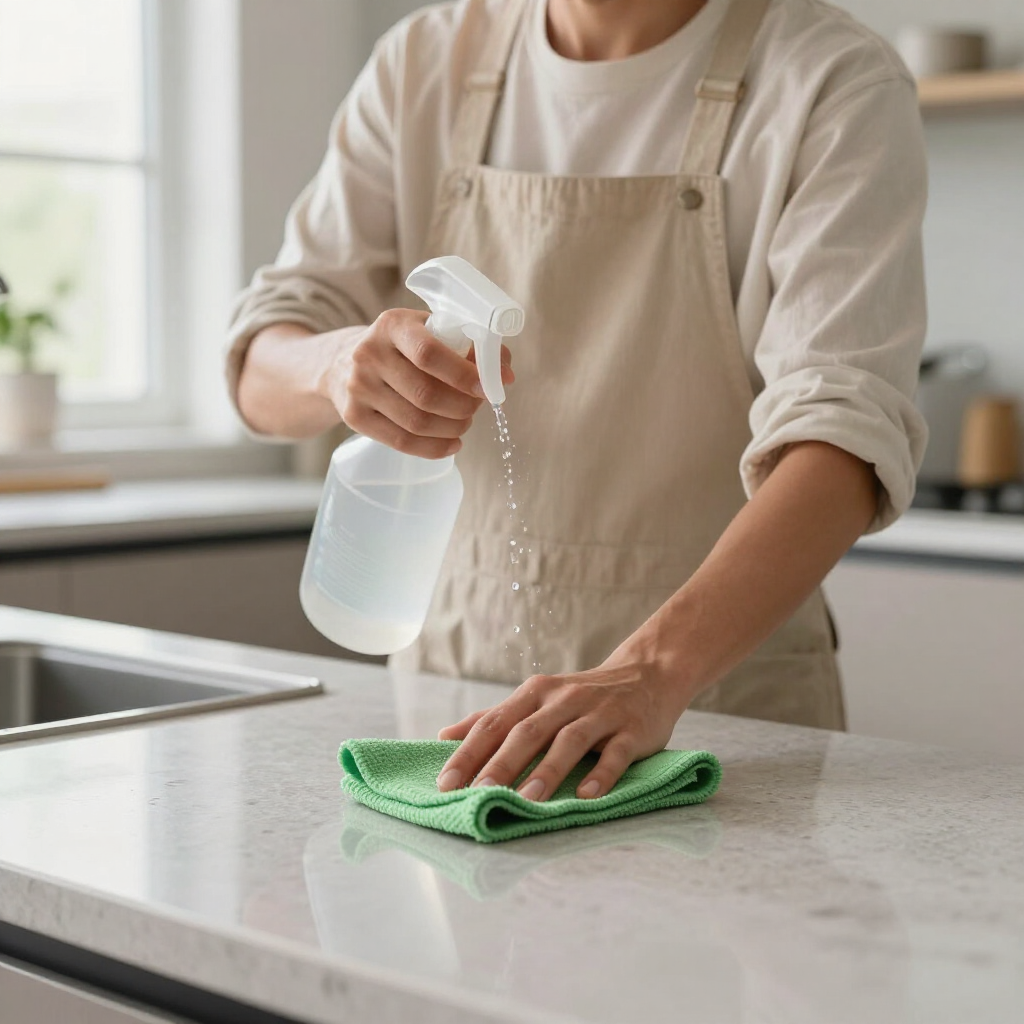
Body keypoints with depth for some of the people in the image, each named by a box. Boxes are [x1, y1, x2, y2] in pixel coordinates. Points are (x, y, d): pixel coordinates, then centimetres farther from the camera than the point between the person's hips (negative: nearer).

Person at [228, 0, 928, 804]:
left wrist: (655, 671, -38)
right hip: (452, 667, 4)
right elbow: (262, 375, 2)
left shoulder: (836, 85, -10)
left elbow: (847, 431, -23)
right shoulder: (425, 65, 4)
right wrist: (338, 365, -23)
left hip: (722, 683, -3)